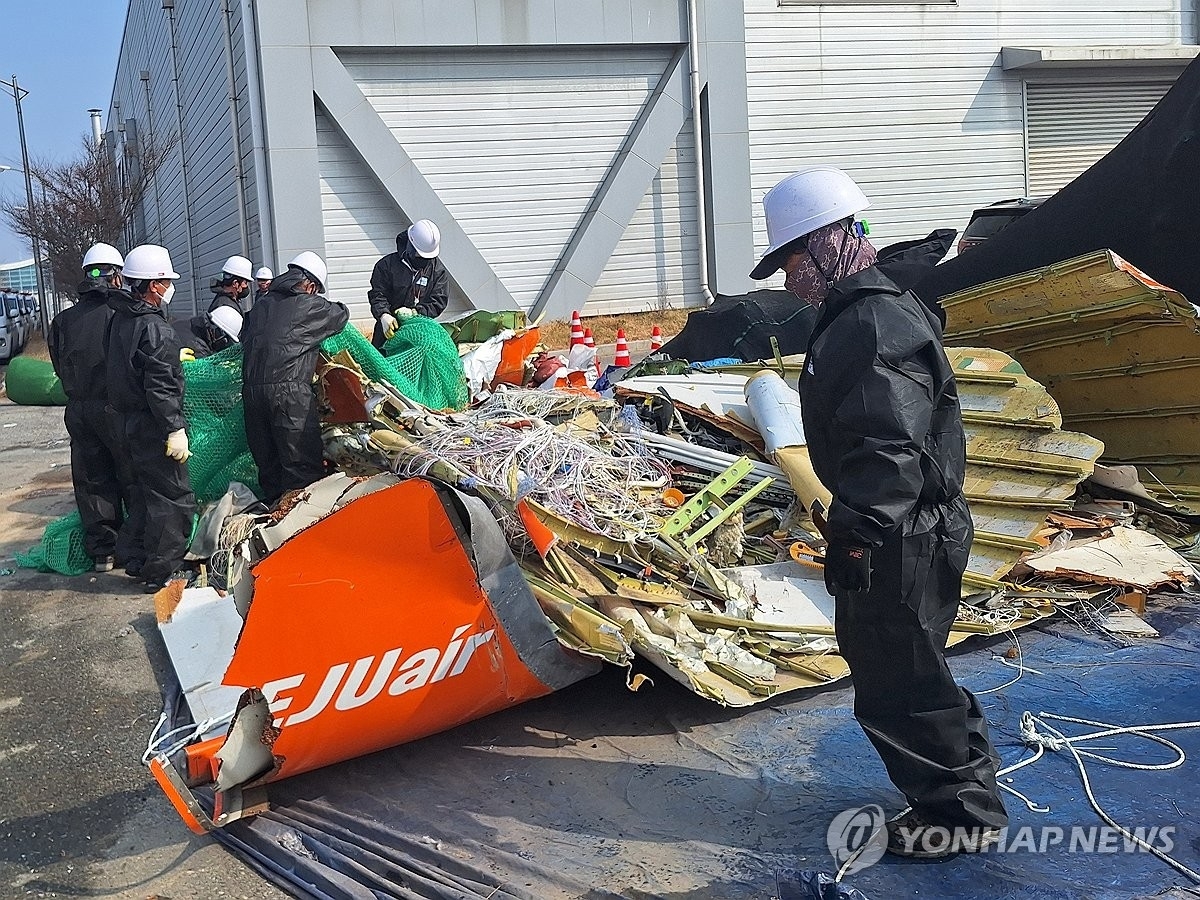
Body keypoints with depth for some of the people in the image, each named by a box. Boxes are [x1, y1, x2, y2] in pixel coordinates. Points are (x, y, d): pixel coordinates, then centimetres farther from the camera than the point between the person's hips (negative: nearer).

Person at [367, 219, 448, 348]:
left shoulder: (438, 270, 3)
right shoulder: (388, 264, -1)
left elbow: (439, 301, -3)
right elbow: (377, 295, -4)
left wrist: (415, 312, -19)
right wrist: (384, 315, -24)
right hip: (390, 328, 0)